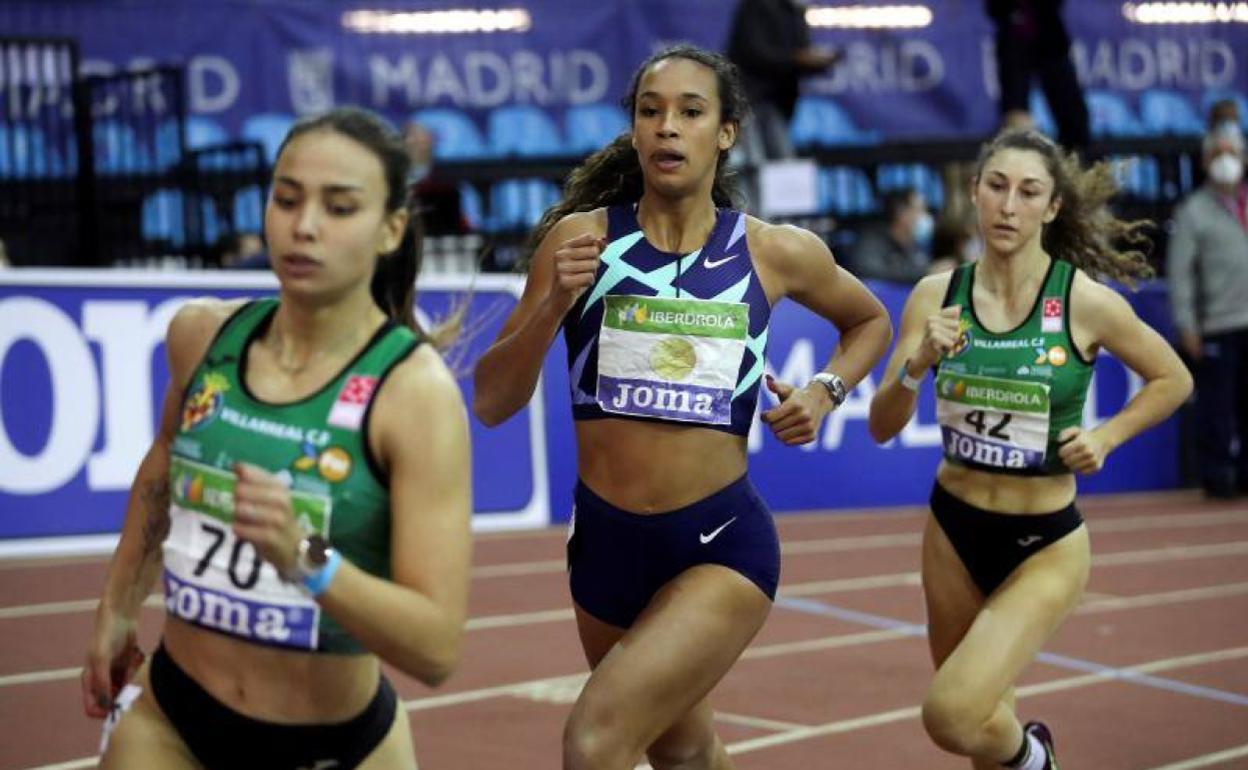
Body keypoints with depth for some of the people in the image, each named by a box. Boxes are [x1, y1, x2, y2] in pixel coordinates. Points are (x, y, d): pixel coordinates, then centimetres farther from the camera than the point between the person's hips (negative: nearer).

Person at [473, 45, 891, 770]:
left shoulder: (778, 252, -4)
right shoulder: (581, 238, -4)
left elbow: (871, 321, 18)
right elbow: (492, 404, -5)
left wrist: (823, 391, -1)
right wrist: (554, 305, -21)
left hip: (723, 544, -3)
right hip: (604, 539, 3)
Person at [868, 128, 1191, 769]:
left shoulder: (1085, 302, -14)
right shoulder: (936, 295, -6)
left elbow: (1173, 380, 2)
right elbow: (882, 427, -6)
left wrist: (1105, 436, -13)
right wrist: (917, 364, -24)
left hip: (1045, 544, -3)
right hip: (954, 528, 4)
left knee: (951, 716, -17)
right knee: (980, 718, 17)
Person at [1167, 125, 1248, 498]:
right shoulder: (1194, 211, 0)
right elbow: (1180, 271, -4)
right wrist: (1186, 325, -10)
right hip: (1216, 327, -4)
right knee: (1216, 406, -3)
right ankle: (1217, 474, 4)